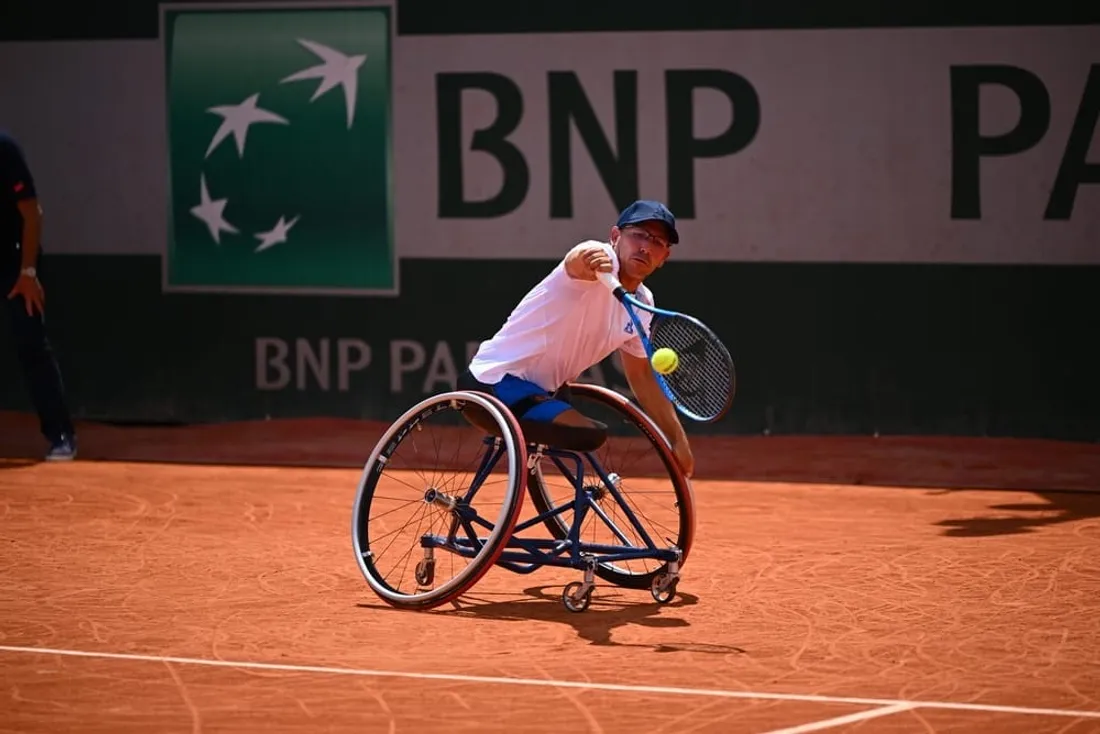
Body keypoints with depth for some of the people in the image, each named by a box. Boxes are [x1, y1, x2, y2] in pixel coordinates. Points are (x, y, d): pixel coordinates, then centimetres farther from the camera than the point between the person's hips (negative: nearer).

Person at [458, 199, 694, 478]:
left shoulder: (643, 304, 9)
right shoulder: (602, 264, -17)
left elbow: (642, 377, 21)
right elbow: (576, 262, -44)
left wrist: (678, 440, 20)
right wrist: (588, 257, -68)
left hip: (544, 389, 10)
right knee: (590, 435, -28)